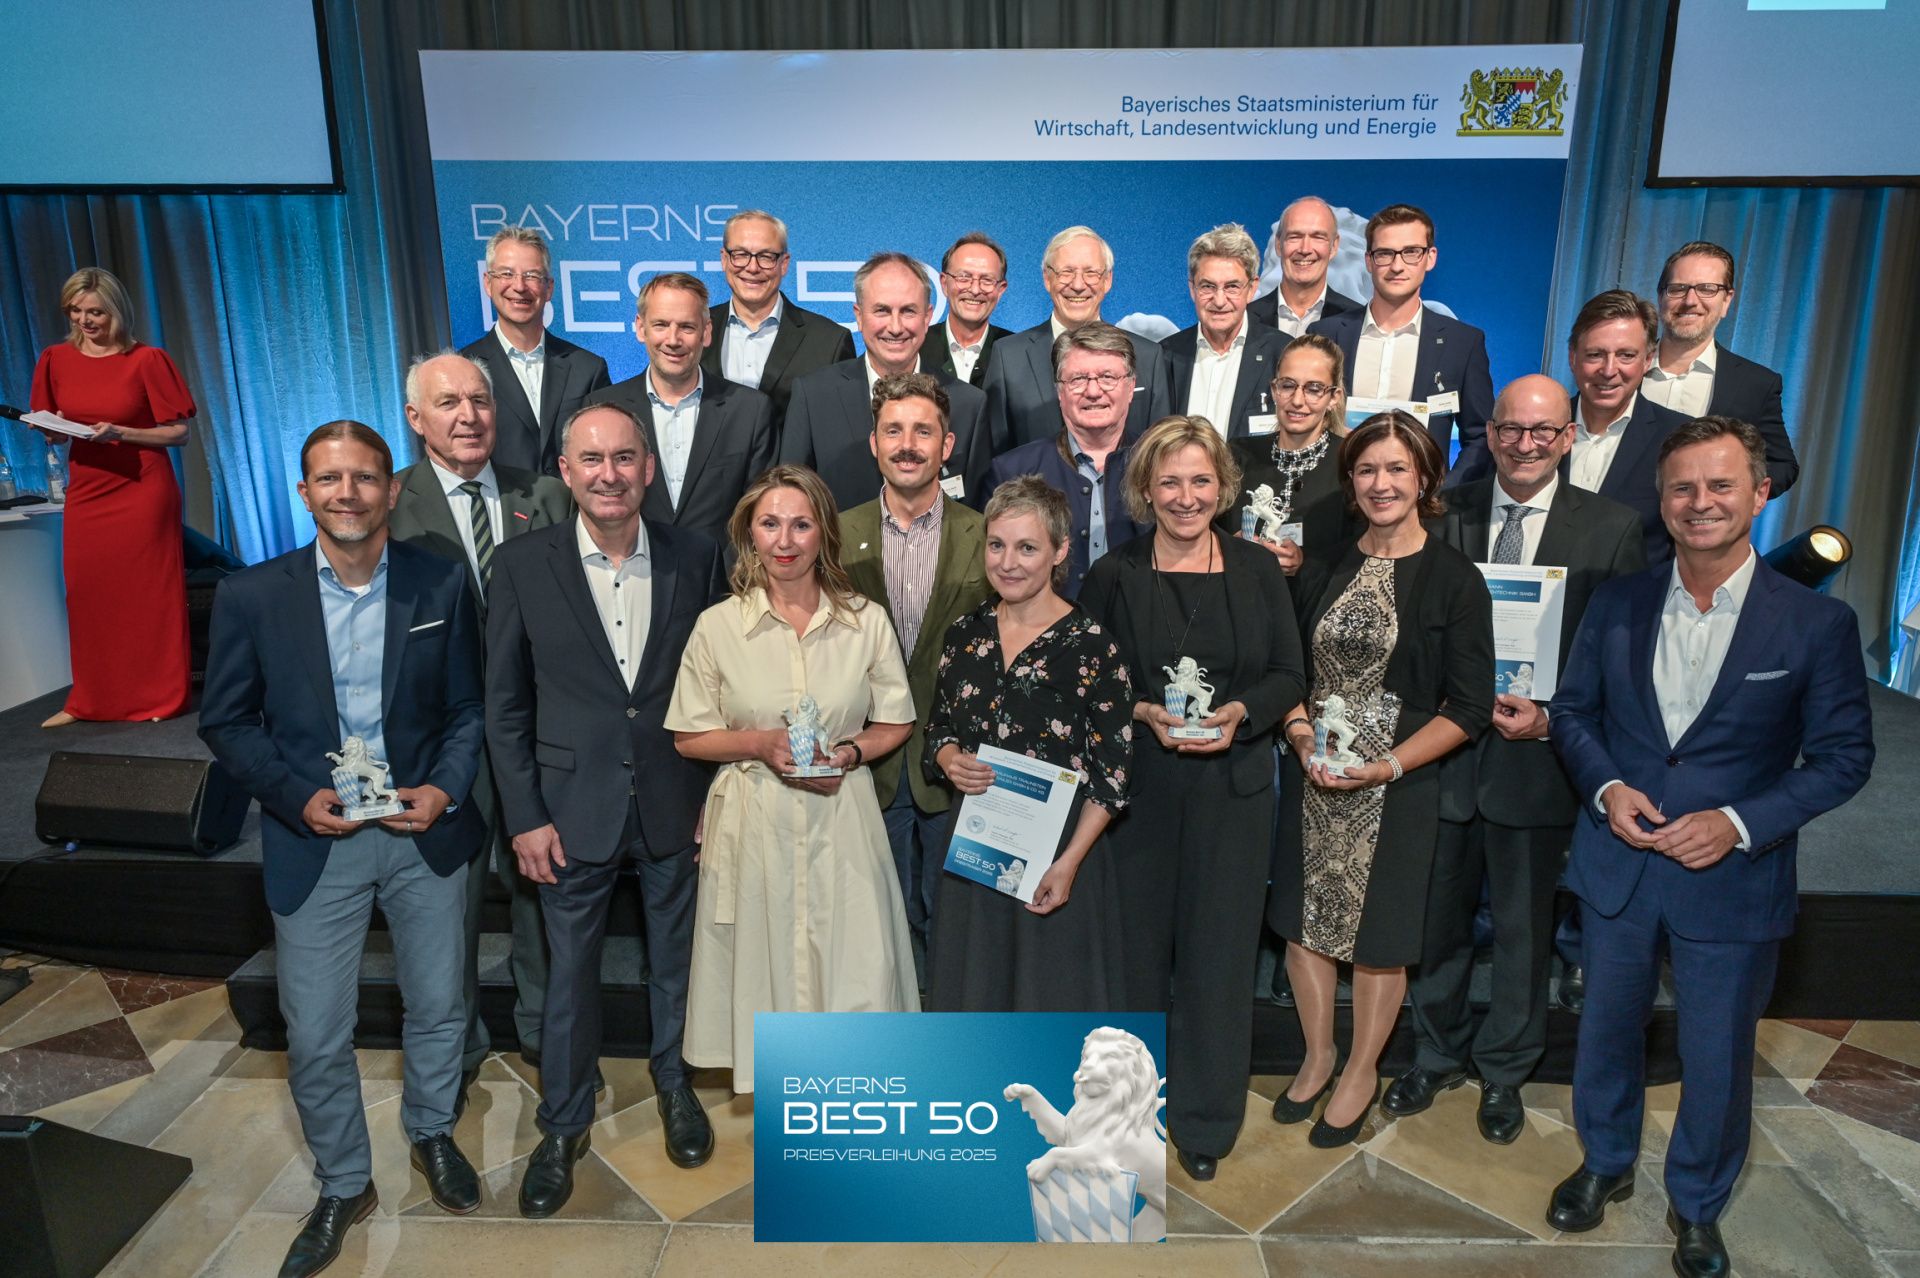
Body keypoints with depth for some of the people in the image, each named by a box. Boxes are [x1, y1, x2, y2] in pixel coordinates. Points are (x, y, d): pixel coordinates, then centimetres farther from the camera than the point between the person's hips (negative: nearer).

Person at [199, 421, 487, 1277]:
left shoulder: (441, 585, -5)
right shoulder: (252, 595, -6)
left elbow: (468, 708, 2)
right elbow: (226, 721, 0)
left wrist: (445, 788, -13)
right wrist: (298, 798, -13)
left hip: (425, 831, 1)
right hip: (314, 843, 0)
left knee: (438, 1006, 17)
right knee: (315, 1036, 10)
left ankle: (432, 1133, 45)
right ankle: (342, 1185, 35)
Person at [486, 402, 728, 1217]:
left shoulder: (694, 558, -4)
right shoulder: (525, 565, -8)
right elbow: (505, 703, -4)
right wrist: (524, 816, -6)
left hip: (674, 805, 1)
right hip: (573, 807, -1)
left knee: (675, 959, 19)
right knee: (570, 974, 13)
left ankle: (674, 1082, 44)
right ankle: (565, 1125, 35)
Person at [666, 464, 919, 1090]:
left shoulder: (867, 621, 0)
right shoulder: (718, 626, -2)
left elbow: (896, 724, 8)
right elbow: (689, 738, 3)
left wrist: (848, 753, -12)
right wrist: (760, 743, -14)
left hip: (842, 819, 1)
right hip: (753, 820, 0)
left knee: (851, 964, 3)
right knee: (767, 961, 8)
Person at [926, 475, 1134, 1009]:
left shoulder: (1090, 644, -11)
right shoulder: (966, 633, 4)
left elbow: (1113, 769, -11)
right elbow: (938, 726, 15)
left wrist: (1069, 862, -17)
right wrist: (949, 758, -8)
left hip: (1059, 847, -4)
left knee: (1055, 989, 9)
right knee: (974, 985, 16)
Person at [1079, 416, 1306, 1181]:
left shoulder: (1259, 571, 5)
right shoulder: (1112, 578, 1)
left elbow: (1289, 677, 5)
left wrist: (1241, 712, -14)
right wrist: (1141, 713, -17)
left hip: (1232, 787, 1)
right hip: (1136, 787, -1)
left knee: (1218, 949, 5)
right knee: (1138, 941, 7)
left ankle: (1206, 1118, 23)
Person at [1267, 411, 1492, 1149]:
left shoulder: (1455, 580, -7)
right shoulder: (1327, 570, 6)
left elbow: (1468, 708, -9)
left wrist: (1386, 765, -18)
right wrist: (1301, 734, -9)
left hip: (1400, 785, -4)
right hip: (1316, 778, 4)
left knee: (1377, 934, 9)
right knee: (1304, 917, 12)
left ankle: (1361, 1073, 31)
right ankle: (1318, 1056, 34)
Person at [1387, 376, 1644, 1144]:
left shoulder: (1612, 530, -4)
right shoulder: (1446, 514, 1)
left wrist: (1551, 719, -17)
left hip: (1537, 759, -1)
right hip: (1446, 752, 2)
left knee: (1523, 929, 15)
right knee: (1438, 919, 15)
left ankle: (1504, 1071, 38)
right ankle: (1439, 1055, 38)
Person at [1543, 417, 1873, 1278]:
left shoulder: (1817, 623, -10)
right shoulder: (1616, 605, -2)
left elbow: (1843, 755, -6)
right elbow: (1572, 712, 6)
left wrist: (1741, 822, -19)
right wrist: (1605, 787, -12)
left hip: (1734, 879, -2)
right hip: (1616, 863, 3)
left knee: (1718, 1060, 12)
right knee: (1607, 1030, 19)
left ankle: (1697, 1206, 39)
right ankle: (1604, 1164, 45)